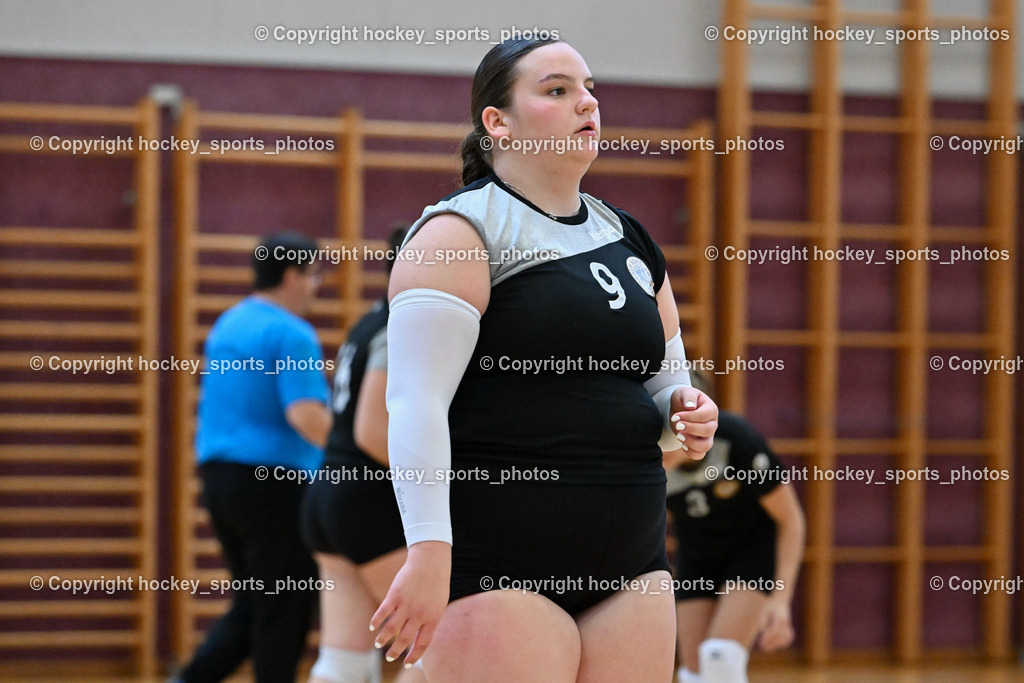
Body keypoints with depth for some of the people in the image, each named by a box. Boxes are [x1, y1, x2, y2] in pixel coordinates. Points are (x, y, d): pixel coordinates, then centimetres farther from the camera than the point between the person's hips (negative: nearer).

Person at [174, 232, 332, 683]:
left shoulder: (225, 325, 14)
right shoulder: (292, 335, -13)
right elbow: (306, 416, -22)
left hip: (217, 475, 8)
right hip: (274, 481, -8)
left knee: (251, 606, 16)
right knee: (284, 608, 1)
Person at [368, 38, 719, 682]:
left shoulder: (630, 241, 18)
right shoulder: (461, 234, -5)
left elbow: (666, 383, 27)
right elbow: (417, 405, -14)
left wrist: (686, 413, 2)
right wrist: (428, 553, -24)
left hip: (631, 568, 7)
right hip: (496, 571, -7)